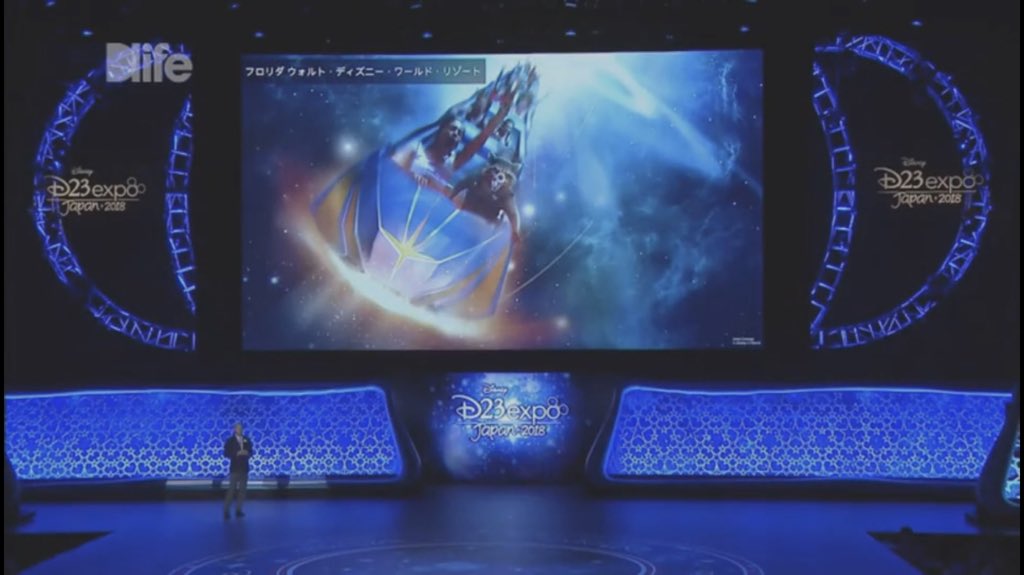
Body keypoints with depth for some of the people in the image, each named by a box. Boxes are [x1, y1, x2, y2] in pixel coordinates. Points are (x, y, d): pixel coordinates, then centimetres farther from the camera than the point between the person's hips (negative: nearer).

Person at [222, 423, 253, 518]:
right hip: (235, 468, -4)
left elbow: (250, 452, 10)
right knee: (231, 489, -8)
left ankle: (238, 510, 9)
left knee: (242, 490, 4)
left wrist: (247, 453, -12)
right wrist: (237, 453, -20)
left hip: (244, 468, 4)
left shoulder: (247, 440, 9)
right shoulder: (230, 441, -1)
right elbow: (226, 454, -8)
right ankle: (226, 511, -5)